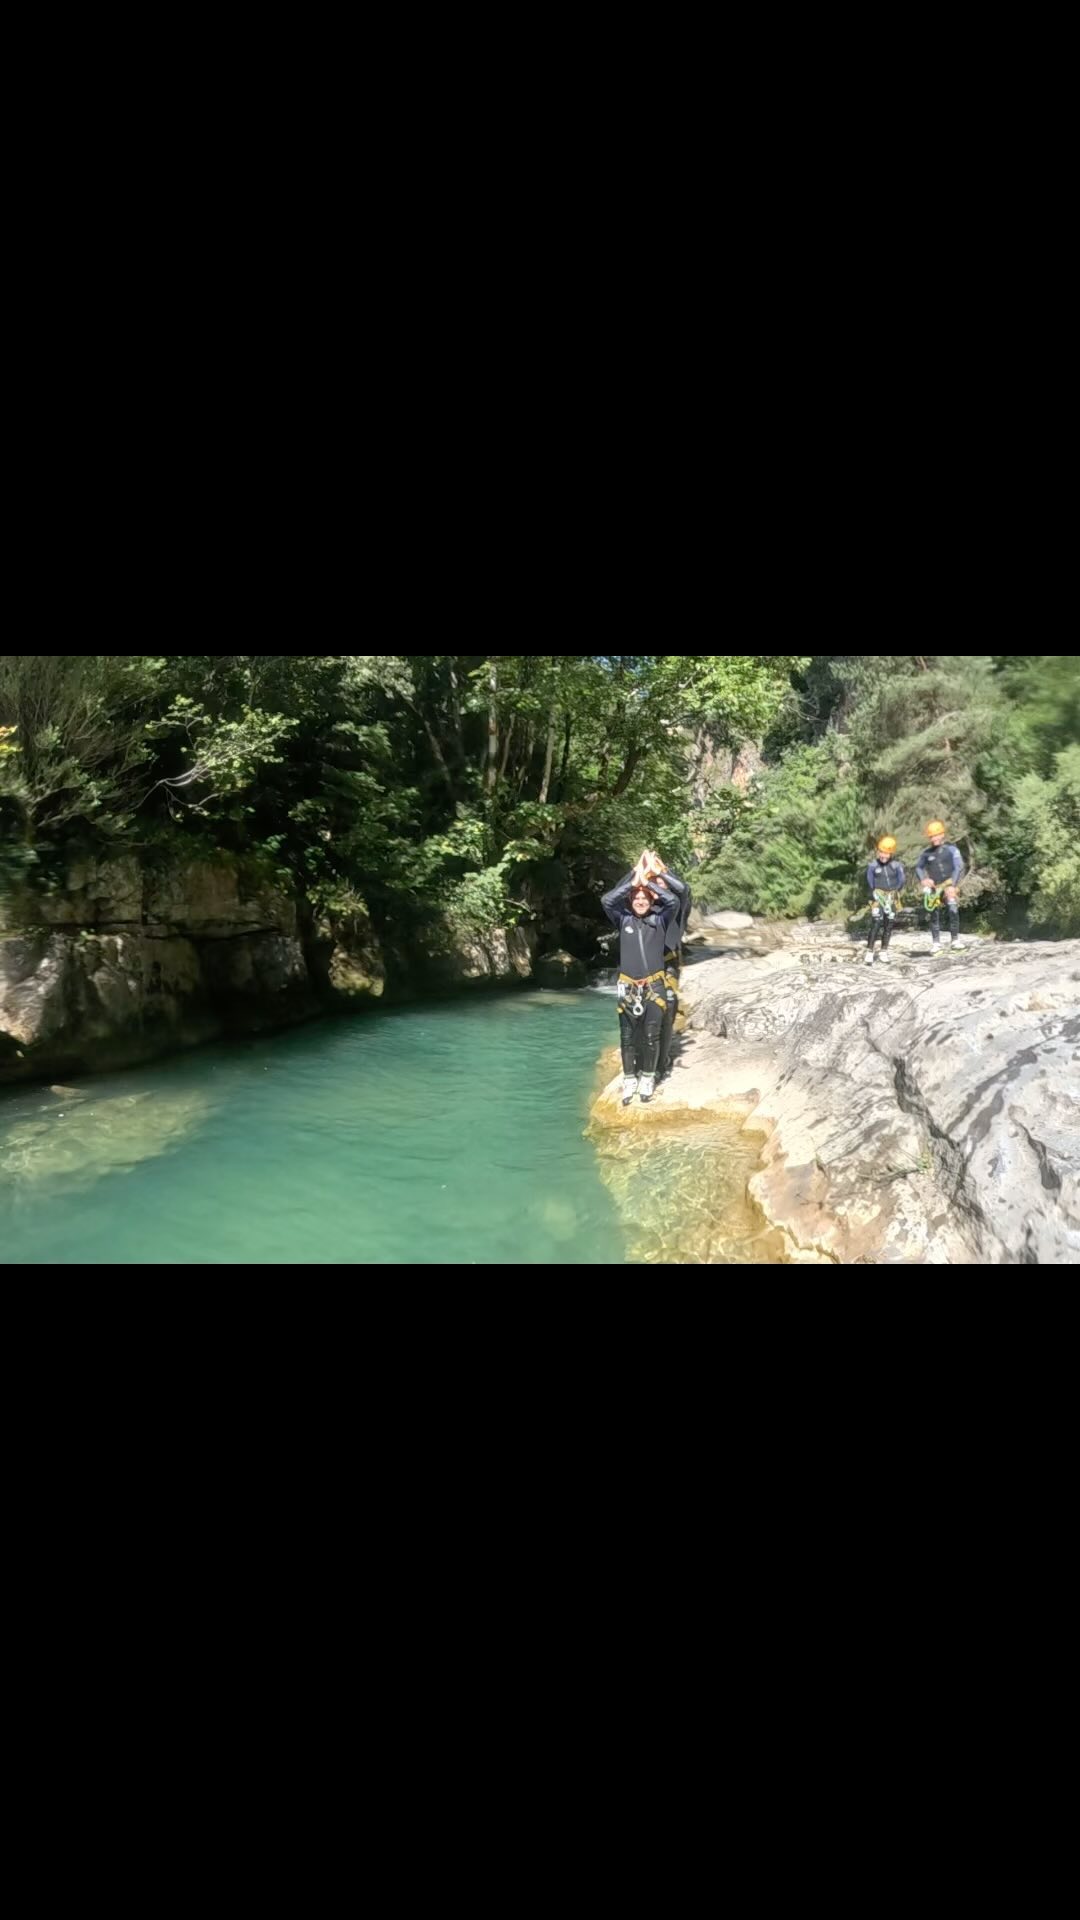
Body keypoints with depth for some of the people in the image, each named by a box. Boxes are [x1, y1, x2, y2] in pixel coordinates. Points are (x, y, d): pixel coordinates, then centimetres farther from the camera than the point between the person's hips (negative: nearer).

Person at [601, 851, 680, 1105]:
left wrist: (650, 881, -9)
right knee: (628, 1036, 5)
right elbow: (607, 900, -14)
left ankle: (647, 1078, 15)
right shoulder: (623, 920, 3)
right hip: (628, 987, 1)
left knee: (651, 1035, 0)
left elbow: (674, 901, -15)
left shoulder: (659, 920, 2)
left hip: (654, 986, 0)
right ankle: (629, 1079, 16)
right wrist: (634, 879, -13)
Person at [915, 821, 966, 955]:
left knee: (953, 909, -18)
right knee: (934, 915, 5)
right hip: (933, 887, 3)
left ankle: (955, 940, -9)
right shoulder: (926, 852, 4)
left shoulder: (951, 849, -3)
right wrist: (923, 879, 0)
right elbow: (918, 867, 18)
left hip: (948, 884, -3)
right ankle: (936, 942, 15)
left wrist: (952, 885, -16)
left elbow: (958, 867, -7)